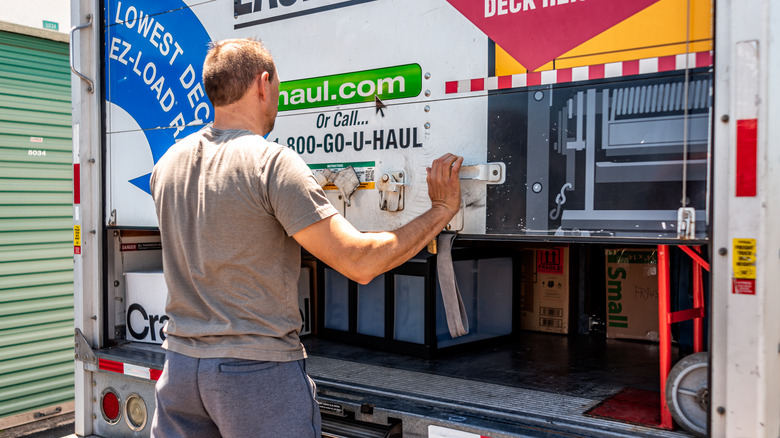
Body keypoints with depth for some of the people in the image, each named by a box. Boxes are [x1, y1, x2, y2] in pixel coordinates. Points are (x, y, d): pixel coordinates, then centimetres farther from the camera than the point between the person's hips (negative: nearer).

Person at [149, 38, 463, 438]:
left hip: (181, 360, 7)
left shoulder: (167, 164, 6)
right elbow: (359, 262, -20)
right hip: (257, 370, -6)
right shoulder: (272, 163, -16)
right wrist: (442, 208, -8)